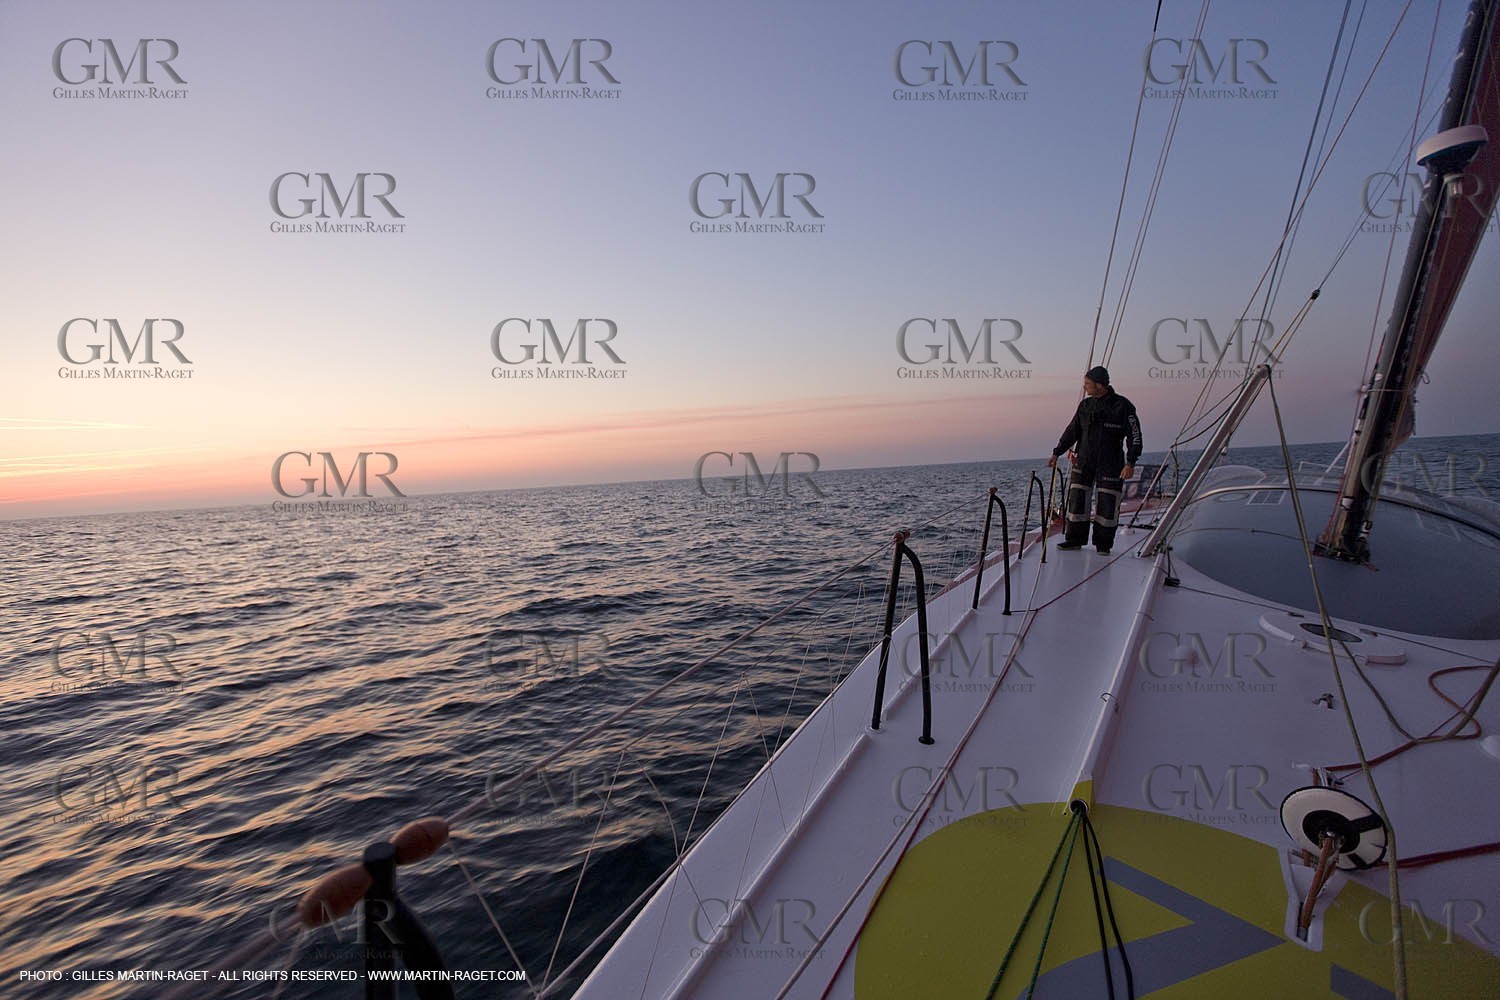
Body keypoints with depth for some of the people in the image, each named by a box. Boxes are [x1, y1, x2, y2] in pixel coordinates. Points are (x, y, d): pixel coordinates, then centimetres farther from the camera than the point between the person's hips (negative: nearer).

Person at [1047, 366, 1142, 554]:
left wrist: (1130, 462, -12)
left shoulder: (1122, 406, -6)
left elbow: (1134, 435, -5)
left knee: (1107, 504, 0)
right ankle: (1075, 539, 11)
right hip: (1083, 462, 4)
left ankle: (1103, 544, 12)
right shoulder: (1085, 405, 8)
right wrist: (1056, 453, 14)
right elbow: (1072, 431, 16)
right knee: (1077, 500, 1)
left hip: (1110, 464, -4)